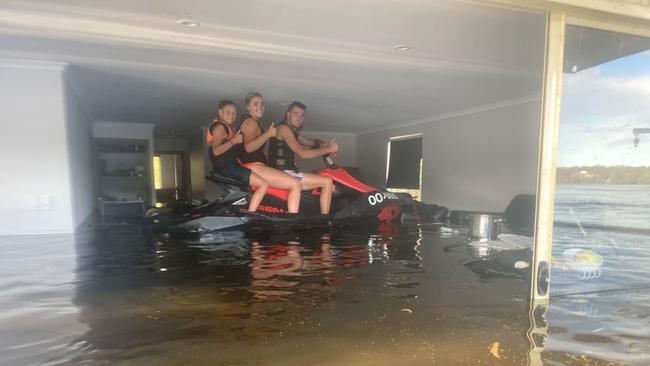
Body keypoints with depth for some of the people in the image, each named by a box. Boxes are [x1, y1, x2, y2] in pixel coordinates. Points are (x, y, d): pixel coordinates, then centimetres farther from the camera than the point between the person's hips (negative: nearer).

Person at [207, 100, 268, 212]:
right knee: (263, 185, -20)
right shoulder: (219, 126, -9)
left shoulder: (225, 126, 22)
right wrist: (234, 141, -25)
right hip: (227, 167, -11)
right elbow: (216, 151, -23)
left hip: (227, 166, 11)